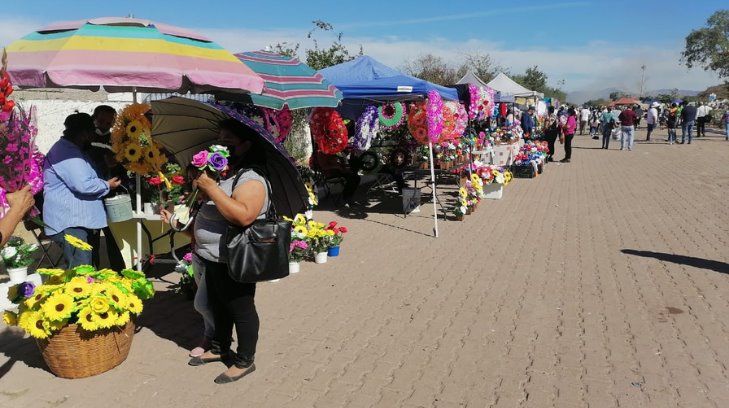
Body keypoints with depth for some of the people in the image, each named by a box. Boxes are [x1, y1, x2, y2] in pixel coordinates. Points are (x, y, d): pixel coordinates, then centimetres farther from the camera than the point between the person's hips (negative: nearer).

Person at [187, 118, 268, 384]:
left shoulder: (251, 179, -21)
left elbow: (243, 216, -37)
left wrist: (210, 187, -34)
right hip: (214, 257, 10)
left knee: (241, 310, 4)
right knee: (218, 306, 23)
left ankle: (245, 361, 19)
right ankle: (220, 349, 40)